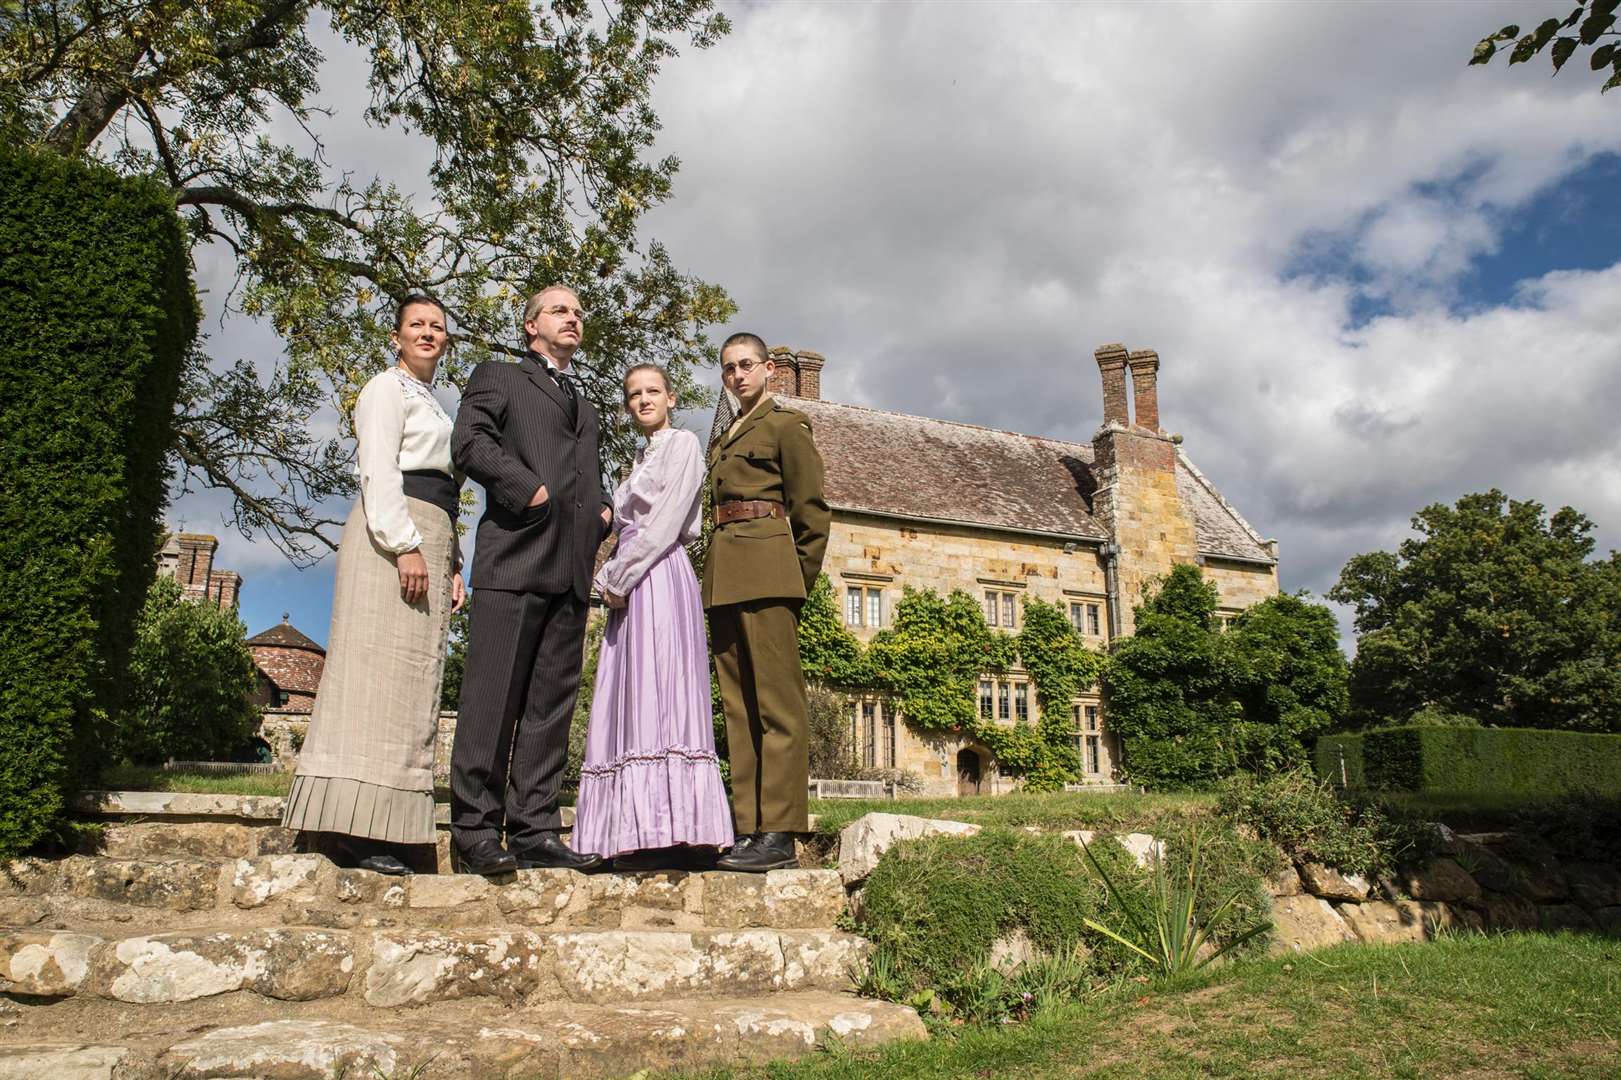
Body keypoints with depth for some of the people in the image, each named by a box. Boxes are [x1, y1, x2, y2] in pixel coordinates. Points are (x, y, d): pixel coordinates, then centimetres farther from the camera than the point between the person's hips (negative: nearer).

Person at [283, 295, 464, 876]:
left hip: (426, 543, 9)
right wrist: (405, 545, -21)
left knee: (411, 684, 2)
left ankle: (376, 830, 2)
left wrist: (451, 564, 16)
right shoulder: (388, 388, 4)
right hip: (392, 534, -9)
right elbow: (378, 469, -10)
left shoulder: (430, 404, 30)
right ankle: (349, 828, -15)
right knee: (379, 671, -14)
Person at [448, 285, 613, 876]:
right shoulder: (497, 376, 13)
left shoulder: (584, 406, 31)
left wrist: (602, 512, 12)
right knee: (494, 698, -8)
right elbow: (470, 442, -3)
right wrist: (531, 489, -13)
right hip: (515, 555, -6)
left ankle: (534, 832, 4)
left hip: (572, 566, 6)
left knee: (551, 705, 2)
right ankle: (475, 832, -4)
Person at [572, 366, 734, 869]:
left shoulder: (682, 443, 0)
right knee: (630, 707, 2)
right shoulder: (642, 457, 26)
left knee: (659, 698, -15)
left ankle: (672, 834, -17)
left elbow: (666, 522, -10)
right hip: (629, 587, 9)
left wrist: (618, 577, -9)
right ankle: (642, 835, 1)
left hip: (659, 578, -9)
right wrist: (611, 579, 8)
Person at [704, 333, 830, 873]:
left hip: (767, 571, -8)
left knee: (776, 703, -8)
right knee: (740, 706, 5)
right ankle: (749, 830, 8)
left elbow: (811, 511, 0)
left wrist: (798, 580, -3)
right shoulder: (724, 439, 25)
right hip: (725, 579, 8)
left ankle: (779, 834, -8)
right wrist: (719, 578, 10)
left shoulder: (786, 425, 5)